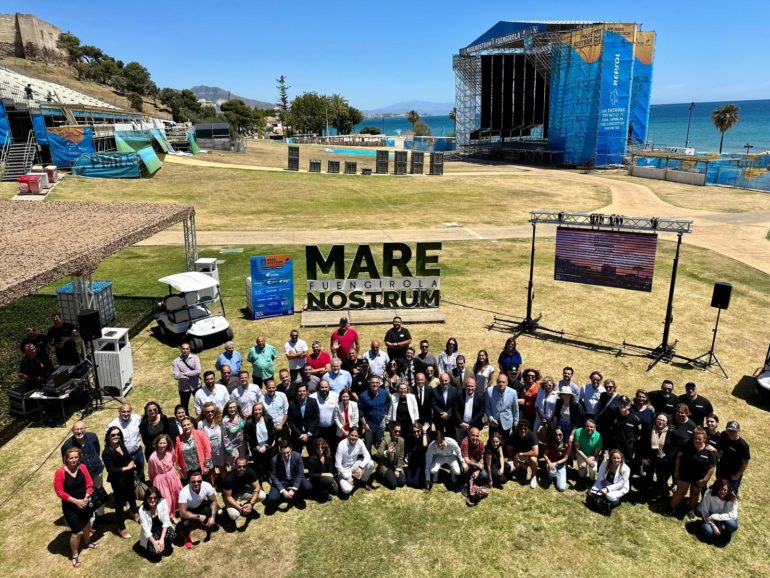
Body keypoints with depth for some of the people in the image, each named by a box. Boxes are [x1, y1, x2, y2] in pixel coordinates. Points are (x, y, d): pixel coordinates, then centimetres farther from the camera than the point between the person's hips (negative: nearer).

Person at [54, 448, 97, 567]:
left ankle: (87, 542, 54)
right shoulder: (60, 473, -22)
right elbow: (60, 492, -19)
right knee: (77, 532, -1)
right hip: (70, 506, -4)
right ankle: (74, 555, 24)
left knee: (87, 523, 25)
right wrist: (76, 501, -23)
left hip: (85, 503, 4)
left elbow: (89, 484, -7)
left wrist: (86, 498, -21)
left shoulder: (82, 467, -12)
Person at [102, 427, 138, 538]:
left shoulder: (122, 444, -7)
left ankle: (134, 512, 57)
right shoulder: (107, 452, -25)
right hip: (117, 480, -7)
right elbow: (111, 470, -27)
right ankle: (121, 528, 23)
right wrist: (127, 467, -21)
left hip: (128, 476, 7)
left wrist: (132, 463, -5)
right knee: (120, 502, 6)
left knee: (131, 495, 29)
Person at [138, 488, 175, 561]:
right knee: (155, 552, -23)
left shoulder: (163, 502, -20)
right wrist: (155, 543, -26)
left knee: (170, 534, -33)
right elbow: (146, 529, -19)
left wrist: (162, 539, -28)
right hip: (150, 533, 0)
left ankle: (166, 546, 1)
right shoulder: (142, 510, -19)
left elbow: (166, 521, -19)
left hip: (162, 528, 0)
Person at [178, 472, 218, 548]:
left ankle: (209, 532, 8)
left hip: (201, 505, 2)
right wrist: (198, 517, -35)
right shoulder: (184, 492, -39)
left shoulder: (207, 486, -31)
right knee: (185, 523, -31)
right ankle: (187, 537, 6)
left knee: (215, 511, -24)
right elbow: (182, 513, -35)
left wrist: (212, 516, -28)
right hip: (188, 509, -2)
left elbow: (213, 501, -16)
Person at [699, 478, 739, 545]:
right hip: (711, 518, -1)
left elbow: (733, 515, -27)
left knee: (732, 525, -33)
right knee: (707, 530, -30)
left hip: (725, 517, 1)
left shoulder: (732, 497, -24)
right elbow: (704, 512, -18)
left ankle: (725, 535, 1)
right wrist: (713, 525, -27)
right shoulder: (709, 494, -27)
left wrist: (714, 517, -32)